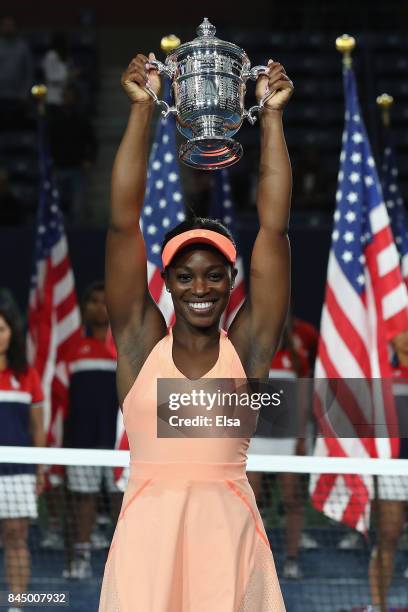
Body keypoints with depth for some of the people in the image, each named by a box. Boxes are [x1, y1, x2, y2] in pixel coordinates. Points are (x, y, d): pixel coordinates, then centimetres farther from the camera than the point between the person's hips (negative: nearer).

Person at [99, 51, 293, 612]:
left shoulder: (249, 346, 7)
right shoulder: (141, 340, 8)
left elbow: (274, 227, 6)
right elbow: (124, 221, 5)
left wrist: (272, 114, 7)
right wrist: (142, 107, 4)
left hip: (229, 529, 0)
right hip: (148, 528, 0)